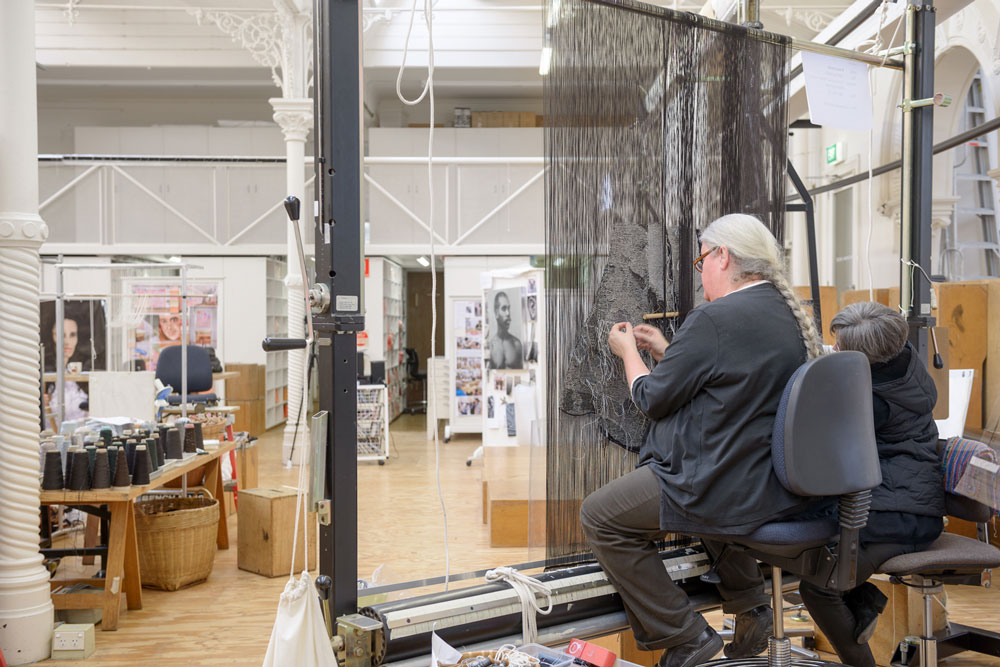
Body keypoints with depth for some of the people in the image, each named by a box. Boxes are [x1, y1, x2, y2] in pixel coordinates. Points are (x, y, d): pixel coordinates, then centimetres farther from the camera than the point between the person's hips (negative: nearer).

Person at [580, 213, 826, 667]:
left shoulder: (714, 319, -20)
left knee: (599, 517, 1)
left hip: (731, 488, -10)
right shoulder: (788, 314, 9)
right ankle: (749, 604, 34)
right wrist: (666, 352, 23)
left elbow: (653, 398, -12)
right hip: (782, 480, 10)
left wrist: (628, 351, 7)